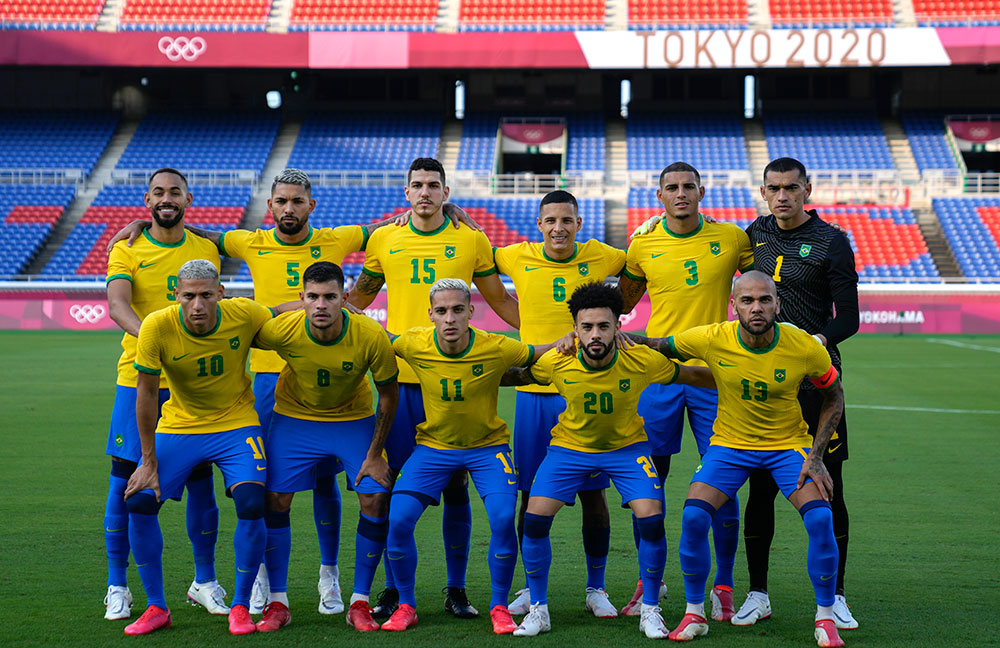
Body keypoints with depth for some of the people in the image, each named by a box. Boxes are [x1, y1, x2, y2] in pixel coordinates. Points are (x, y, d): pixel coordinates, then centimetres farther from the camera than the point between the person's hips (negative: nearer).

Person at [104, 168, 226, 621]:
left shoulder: (206, 251, 9)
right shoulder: (126, 251, 1)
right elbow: (117, 304, -15)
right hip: (138, 377, -2)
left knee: (201, 481, 3)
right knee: (125, 481, -1)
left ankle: (204, 581, 17)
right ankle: (117, 586, 10)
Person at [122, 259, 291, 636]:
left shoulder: (244, 314, -19)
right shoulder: (157, 327, -21)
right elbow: (146, 393, -12)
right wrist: (149, 461, -10)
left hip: (236, 424, -1)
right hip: (178, 427, 1)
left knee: (251, 506, -20)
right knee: (139, 503, -12)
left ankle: (240, 606, 1)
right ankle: (156, 608, 6)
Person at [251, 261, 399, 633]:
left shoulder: (371, 337, -27)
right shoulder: (281, 330, -27)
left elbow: (388, 397, -12)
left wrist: (374, 455, -10)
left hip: (355, 419, 0)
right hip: (294, 418, 0)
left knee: (376, 500, -10)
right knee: (274, 500, -7)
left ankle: (359, 603, 3)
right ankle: (277, 602, 7)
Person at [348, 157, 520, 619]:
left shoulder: (472, 241, 5)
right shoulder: (383, 240, 8)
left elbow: (500, 300, 14)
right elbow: (359, 298, 19)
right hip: (400, 377, 1)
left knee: (455, 486, 3)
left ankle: (457, 589, 13)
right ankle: (393, 589, 13)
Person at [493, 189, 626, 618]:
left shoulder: (599, 258, 0)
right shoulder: (518, 257, 2)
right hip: (533, 391, 0)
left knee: (593, 494, 3)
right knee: (531, 495, 4)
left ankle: (596, 588, 17)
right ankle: (531, 588, 17)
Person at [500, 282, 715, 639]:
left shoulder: (643, 361, -25)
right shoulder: (556, 363, -23)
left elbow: (695, 376, -8)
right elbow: (516, 376, 0)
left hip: (627, 447, -1)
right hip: (570, 446, 1)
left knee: (651, 519, -18)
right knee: (535, 519, -12)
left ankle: (650, 610, 3)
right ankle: (538, 610, 7)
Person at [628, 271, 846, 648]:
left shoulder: (806, 349, -19)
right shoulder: (711, 340, -19)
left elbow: (834, 398, -2)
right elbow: (658, 346, 1)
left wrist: (816, 457, -9)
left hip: (789, 444, -1)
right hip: (729, 444, 1)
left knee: (820, 519, -20)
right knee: (693, 517, -18)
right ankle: (694, 614, 3)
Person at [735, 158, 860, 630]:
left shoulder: (831, 242, -3)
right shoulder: (756, 234, 11)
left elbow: (848, 318, -6)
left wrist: (820, 340, -24)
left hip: (816, 381, -3)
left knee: (828, 489, -2)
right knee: (760, 489, 3)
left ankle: (834, 597, 8)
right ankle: (757, 594, 12)